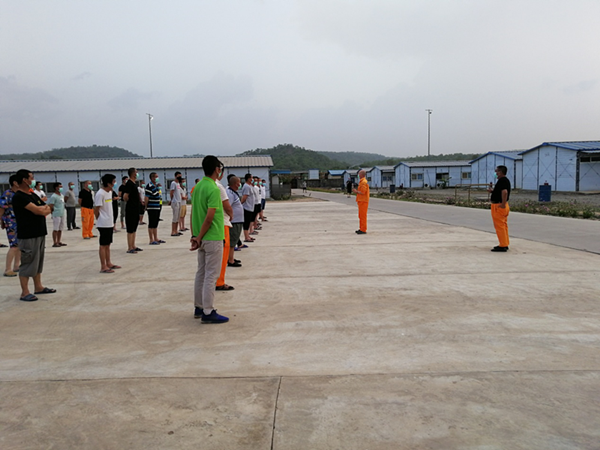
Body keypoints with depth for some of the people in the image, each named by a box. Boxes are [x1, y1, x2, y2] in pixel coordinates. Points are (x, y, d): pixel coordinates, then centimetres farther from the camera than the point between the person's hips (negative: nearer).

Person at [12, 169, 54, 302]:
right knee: (27, 263, -4)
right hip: (27, 235, -9)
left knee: (38, 261, 15)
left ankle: (38, 287, 25)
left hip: (39, 233, 9)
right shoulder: (19, 197, -14)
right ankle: (25, 292, 3)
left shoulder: (33, 195, 15)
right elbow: (36, 210, -21)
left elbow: (47, 209, 11)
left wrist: (41, 210, -10)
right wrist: (43, 209, 0)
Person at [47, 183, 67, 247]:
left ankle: (59, 241, 21)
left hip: (62, 214, 8)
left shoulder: (61, 195, 15)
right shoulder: (53, 196, -12)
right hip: (56, 215, -8)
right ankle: (55, 243, 1)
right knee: (55, 229, -4)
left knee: (60, 229, 12)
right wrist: (54, 212, -6)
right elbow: (50, 206, -15)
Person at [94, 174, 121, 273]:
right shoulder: (100, 194, -16)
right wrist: (100, 220, -4)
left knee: (108, 244, 15)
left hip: (109, 224, 9)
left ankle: (108, 263, 24)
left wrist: (112, 222, 16)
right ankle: (103, 267, 2)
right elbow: (96, 210, -15)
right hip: (103, 224, -9)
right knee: (103, 245, -3)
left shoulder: (110, 192, 12)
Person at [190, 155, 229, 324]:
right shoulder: (213, 189, -18)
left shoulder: (198, 186, 9)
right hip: (213, 238, -9)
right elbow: (209, 217, -22)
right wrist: (199, 238, -14)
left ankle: (199, 307, 27)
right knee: (211, 275, -2)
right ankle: (208, 313, 3)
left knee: (201, 273, 17)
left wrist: (195, 235, 11)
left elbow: (193, 213, 10)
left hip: (202, 238, 9)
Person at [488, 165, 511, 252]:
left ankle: (503, 246, -3)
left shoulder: (502, 180, -18)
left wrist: (503, 204, -28)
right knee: (503, 226, 15)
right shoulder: (505, 180, 15)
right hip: (502, 206, 11)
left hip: (498, 206, -11)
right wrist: (492, 191, 16)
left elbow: (504, 192, -32)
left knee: (499, 226, -6)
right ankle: (505, 245, 22)